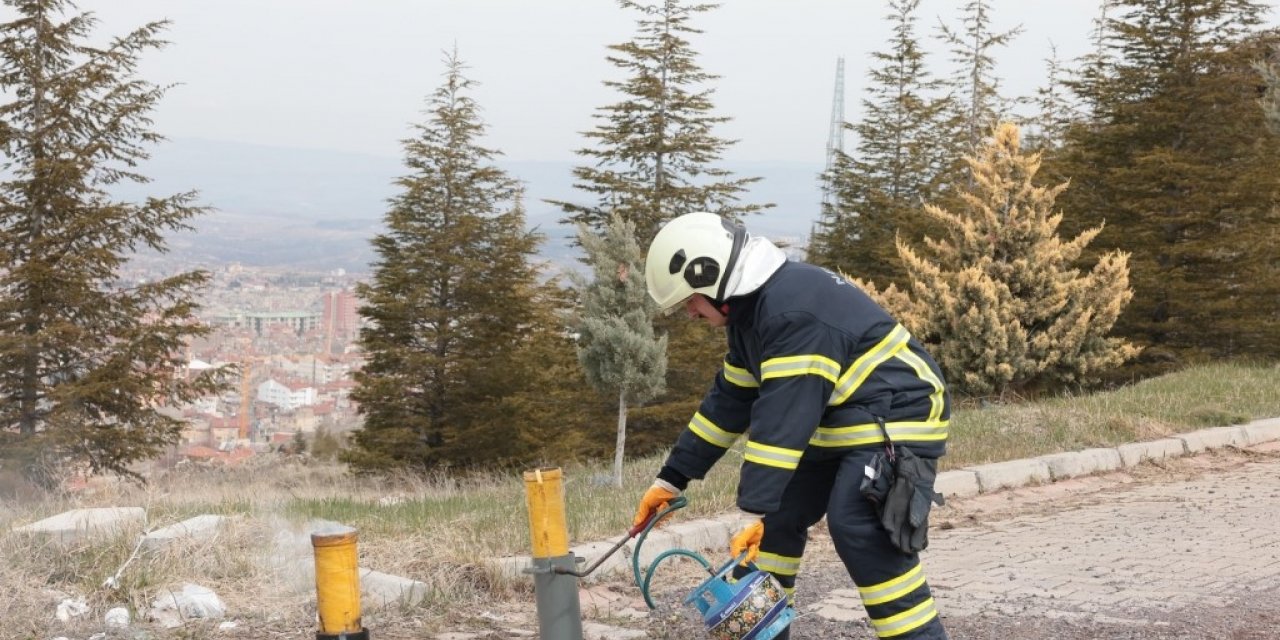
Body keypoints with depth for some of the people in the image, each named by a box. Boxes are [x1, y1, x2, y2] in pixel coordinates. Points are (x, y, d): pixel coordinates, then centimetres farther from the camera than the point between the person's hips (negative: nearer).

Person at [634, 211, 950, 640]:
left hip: (896, 424, -10)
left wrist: (754, 510, -33)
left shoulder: (795, 313, -27)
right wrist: (673, 478, 15)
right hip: (838, 427, 10)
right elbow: (729, 402, 14)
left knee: (861, 533, -24)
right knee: (776, 516, 10)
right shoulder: (751, 310, 7)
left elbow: (783, 418, -32)